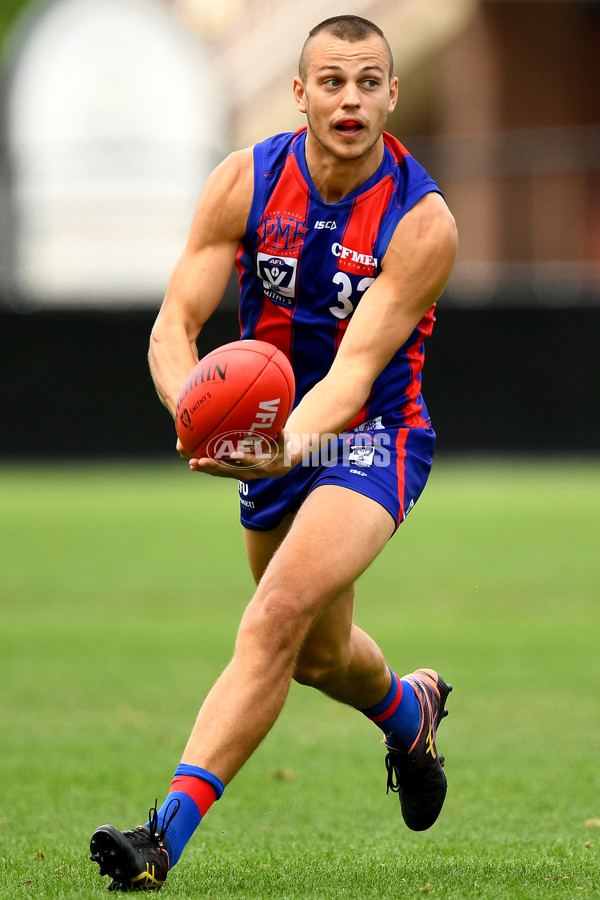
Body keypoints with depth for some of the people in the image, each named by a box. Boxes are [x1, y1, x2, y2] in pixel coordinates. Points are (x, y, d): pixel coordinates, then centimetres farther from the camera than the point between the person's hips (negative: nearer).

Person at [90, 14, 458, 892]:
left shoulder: (422, 223, -22)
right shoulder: (244, 183, -13)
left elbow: (356, 366, -28)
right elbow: (174, 326, -16)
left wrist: (288, 447, -47)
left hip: (370, 436, -5)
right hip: (271, 431, 5)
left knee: (278, 618, -26)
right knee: (318, 655, 20)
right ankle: (410, 710, 56)